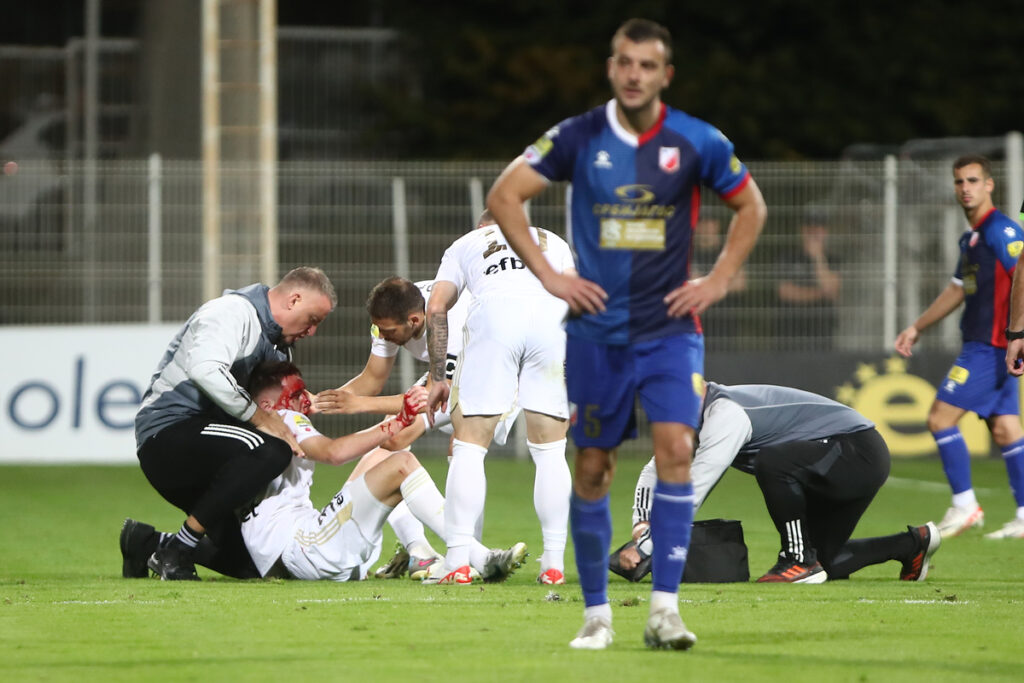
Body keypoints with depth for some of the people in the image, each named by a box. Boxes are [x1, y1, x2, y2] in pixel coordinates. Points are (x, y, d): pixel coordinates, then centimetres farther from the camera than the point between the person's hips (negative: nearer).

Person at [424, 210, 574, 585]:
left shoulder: (464, 244, 35)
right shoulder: (553, 242, 38)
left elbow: (436, 308, 21)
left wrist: (438, 377, 24)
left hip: (493, 313, -1)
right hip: (553, 315, 1)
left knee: (469, 446, 4)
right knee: (550, 450, 10)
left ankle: (458, 561, -3)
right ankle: (554, 563, 7)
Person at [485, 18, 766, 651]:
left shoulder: (697, 142, -3)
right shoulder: (578, 137, -4)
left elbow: (750, 206, 12)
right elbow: (504, 196, 2)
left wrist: (718, 280, 3)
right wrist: (548, 274, -3)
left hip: (670, 328, -1)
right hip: (597, 331, 1)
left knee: (676, 448, -18)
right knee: (592, 469, 3)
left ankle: (665, 609, -16)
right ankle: (597, 611, 15)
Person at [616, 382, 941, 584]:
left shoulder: (725, 414, -24)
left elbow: (693, 488, -29)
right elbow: (656, 471, 17)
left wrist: (644, 547, -27)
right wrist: (642, 525, -1)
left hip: (859, 453, -10)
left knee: (771, 463, -32)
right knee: (827, 562, 11)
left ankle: (800, 561, -17)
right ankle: (912, 544, 29)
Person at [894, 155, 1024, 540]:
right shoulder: (971, 238, 18)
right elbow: (958, 290, 29)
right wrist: (917, 327, 33)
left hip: (991, 347, -9)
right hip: (982, 346, 9)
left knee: (941, 418, -8)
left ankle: (965, 506, -3)